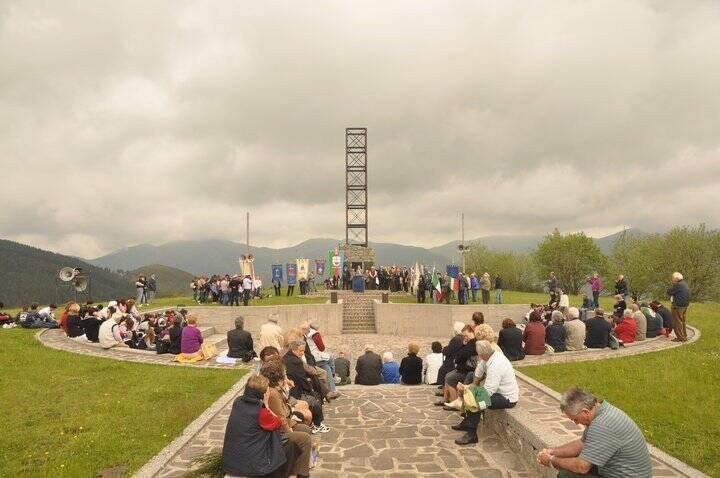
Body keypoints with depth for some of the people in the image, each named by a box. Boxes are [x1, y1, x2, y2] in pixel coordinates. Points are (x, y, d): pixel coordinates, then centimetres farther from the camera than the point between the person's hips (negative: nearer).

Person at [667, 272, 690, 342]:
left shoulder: (678, 285, -20)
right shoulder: (685, 284, 12)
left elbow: (669, 292, -17)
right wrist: (673, 296, 10)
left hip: (678, 306, -10)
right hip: (685, 305, 10)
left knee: (677, 322, -1)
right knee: (682, 321, 20)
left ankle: (680, 337, 1)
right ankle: (684, 336, 27)